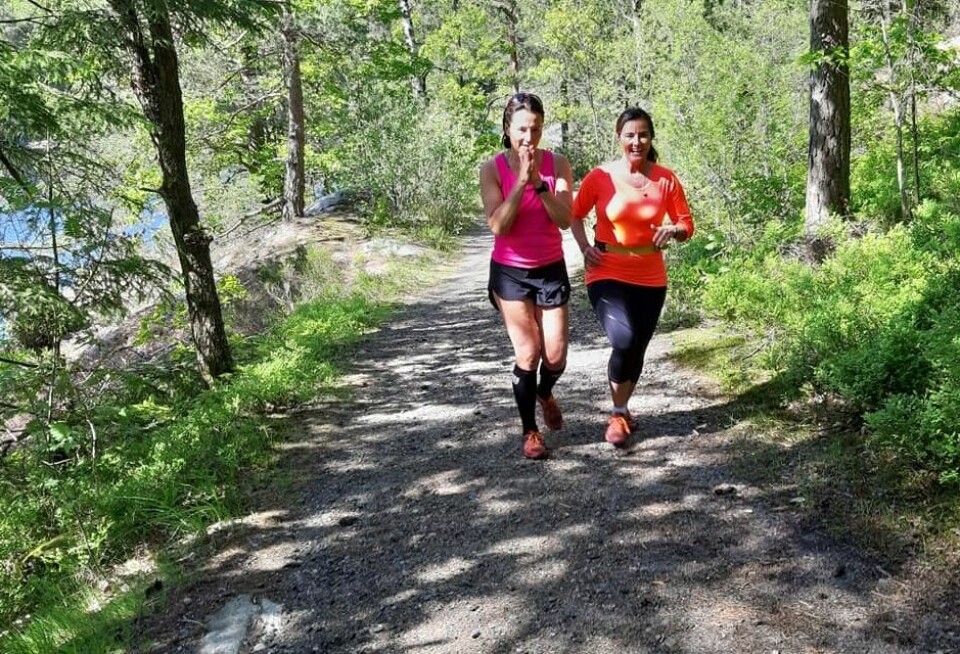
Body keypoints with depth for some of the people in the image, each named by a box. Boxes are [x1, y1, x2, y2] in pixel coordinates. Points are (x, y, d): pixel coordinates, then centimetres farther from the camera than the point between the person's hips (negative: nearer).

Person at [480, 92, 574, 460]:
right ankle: (530, 432, 13)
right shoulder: (493, 168, -8)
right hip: (510, 272, -2)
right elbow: (498, 226, -17)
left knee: (556, 357, 4)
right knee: (527, 354, -5)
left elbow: (565, 220, -14)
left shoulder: (557, 164, -5)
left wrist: (539, 182, -25)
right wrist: (520, 182, -24)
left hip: (551, 270, 2)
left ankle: (545, 394, 40)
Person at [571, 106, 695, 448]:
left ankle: (621, 409, 39)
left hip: (650, 279, 3)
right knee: (624, 340, -23)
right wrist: (585, 247, -8)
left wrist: (673, 230, -17)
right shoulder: (600, 177, -7)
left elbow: (687, 224, 5)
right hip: (607, 275, -3)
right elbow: (575, 214, 7)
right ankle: (618, 414, 1)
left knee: (637, 350, 13)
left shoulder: (666, 180, -2)